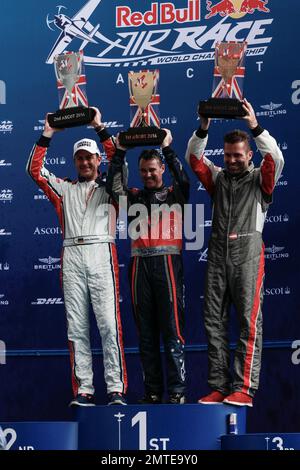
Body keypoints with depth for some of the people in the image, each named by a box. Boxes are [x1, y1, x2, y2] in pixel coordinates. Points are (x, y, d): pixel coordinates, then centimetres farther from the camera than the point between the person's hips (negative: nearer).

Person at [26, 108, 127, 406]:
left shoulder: (109, 188, 16)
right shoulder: (64, 189, 23)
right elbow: (35, 170, 15)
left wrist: (99, 128, 0)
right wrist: (47, 135, 10)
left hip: (101, 253, -3)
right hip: (72, 256, 3)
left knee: (109, 323, -10)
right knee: (76, 327, 0)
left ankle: (116, 389, -10)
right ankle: (83, 390, 2)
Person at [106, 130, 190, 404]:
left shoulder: (175, 195, 11)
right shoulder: (134, 197, 18)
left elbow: (183, 180, -10)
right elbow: (113, 186, 1)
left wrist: (167, 148, -8)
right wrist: (119, 152, -3)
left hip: (167, 263, -3)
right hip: (140, 265, 3)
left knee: (172, 329, -7)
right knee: (146, 332, 4)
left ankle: (177, 390, -5)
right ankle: (152, 391, 9)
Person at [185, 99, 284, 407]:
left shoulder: (259, 179, 9)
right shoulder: (218, 178, 19)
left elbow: (275, 158, -9)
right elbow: (194, 159, 9)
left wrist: (255, 126, -14)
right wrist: (203, 128, -4)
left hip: (247, 252, -4)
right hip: (218, 252, 4)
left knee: (248, 321, -9)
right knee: (214, 321, 0)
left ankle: (244, 389, -12)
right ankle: (218, 387, 3)